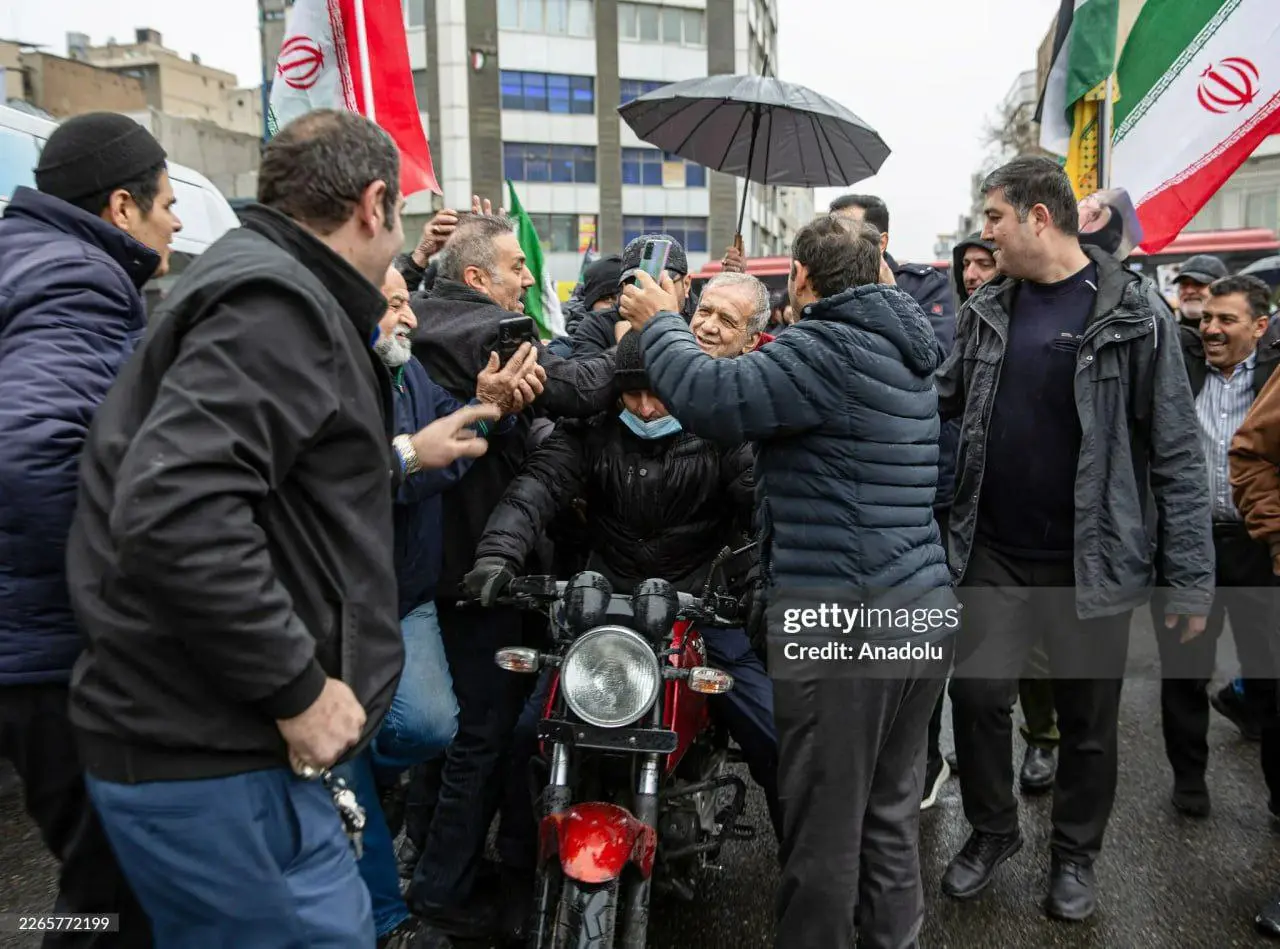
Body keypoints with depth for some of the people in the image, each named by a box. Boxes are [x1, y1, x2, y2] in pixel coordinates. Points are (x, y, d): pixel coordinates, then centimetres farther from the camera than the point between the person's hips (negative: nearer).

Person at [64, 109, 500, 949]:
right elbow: (175, 512, -31)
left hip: (221, 736, 10)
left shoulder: (271, 288, 17)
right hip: (214, 757, -10)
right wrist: (297, 687, -24)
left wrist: (402, 456, 33)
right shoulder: (273, 304, -18)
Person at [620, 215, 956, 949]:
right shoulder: (908, 351, 17)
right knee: (891, 809, 20)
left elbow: (711, 399, -22)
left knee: (825, 826, 5)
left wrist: (661, 322, -3)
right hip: (923, 613, 9)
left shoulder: (825, 349, -13)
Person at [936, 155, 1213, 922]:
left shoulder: (1134, 313, -10)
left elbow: (1178, 452, -9)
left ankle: (1076, 853, 35)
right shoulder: (986, 311, 4)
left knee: (1087, 719, 12)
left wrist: (1193, 577, -11)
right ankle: (993, 829, 32)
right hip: (996, 554, 4)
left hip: (1094, 561, -3)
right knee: (978, 694, 7)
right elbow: (937, 399, 16)